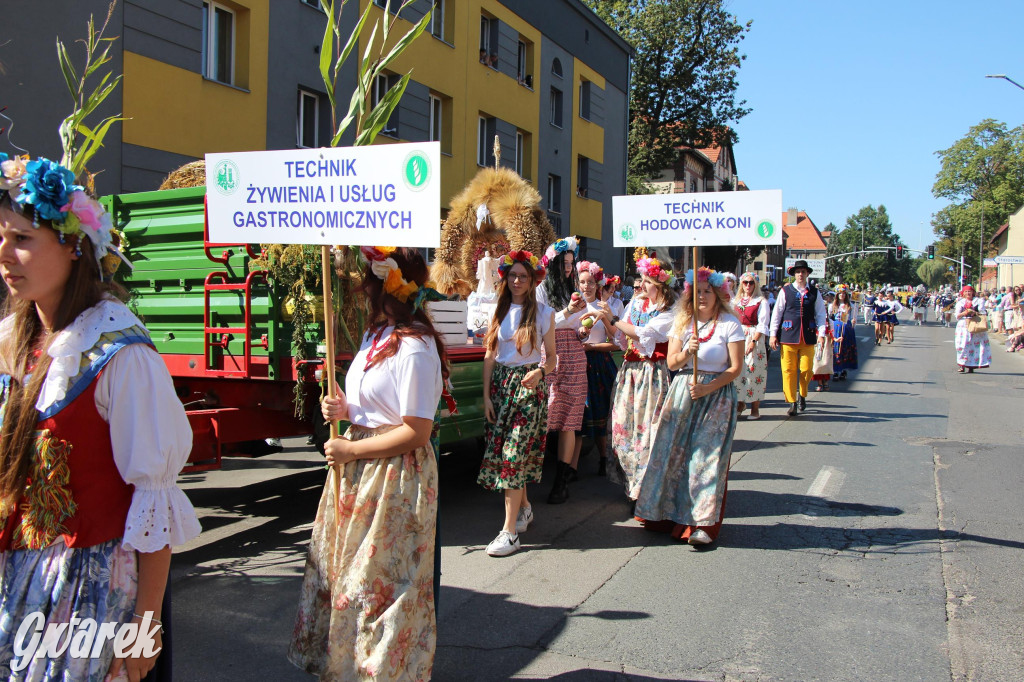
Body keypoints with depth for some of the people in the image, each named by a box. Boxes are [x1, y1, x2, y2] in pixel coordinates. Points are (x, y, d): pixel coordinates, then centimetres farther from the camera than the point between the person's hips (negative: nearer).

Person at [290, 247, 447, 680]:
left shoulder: (414, 347, -21)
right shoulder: (375, 336, 8)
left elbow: (417, 432, -22)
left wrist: (351, 450, -17)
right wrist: (345, 409, -2)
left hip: (395, 477, -9)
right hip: (357, 471, 9)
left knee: (382, 580, 6)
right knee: (345, 568, 18)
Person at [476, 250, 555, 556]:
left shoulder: (543, 313, 0)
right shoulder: (498, 311, 8)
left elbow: (551, 357, 2)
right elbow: (489, 355, 7)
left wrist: (540, 372, -20)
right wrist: (486, 395, 2)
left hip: (530, 384, -4)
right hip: (500, 382, 4)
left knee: (515, 451, -10)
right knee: (499, 448, 5)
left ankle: (509, 530, -7)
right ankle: (524, 507, 30)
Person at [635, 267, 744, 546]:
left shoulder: (730, 324, -4)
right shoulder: (683, 322, 8)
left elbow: (736, 368, -7)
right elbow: (672, 362, 2)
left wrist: (707, 388, -18)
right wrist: (687, 352, -19)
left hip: (717, 395, -4)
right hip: (682, 392, 4)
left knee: (705, 456, -7)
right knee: (672, 452, 1)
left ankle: (701, 523, -1)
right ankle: (667, 512, 15)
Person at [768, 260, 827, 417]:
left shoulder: (814, 293, 9)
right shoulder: (785, 291, 4)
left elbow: (820, 314, 11)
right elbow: (776, 313, 5)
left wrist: (821, 333, 0)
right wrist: (773, 334, 0)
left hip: (808, 337, 1)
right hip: (788, 336, -1)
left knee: (807, 370, 1)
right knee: (788, 370, -3)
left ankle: (802, 394, 27)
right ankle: (791, 402, 5)